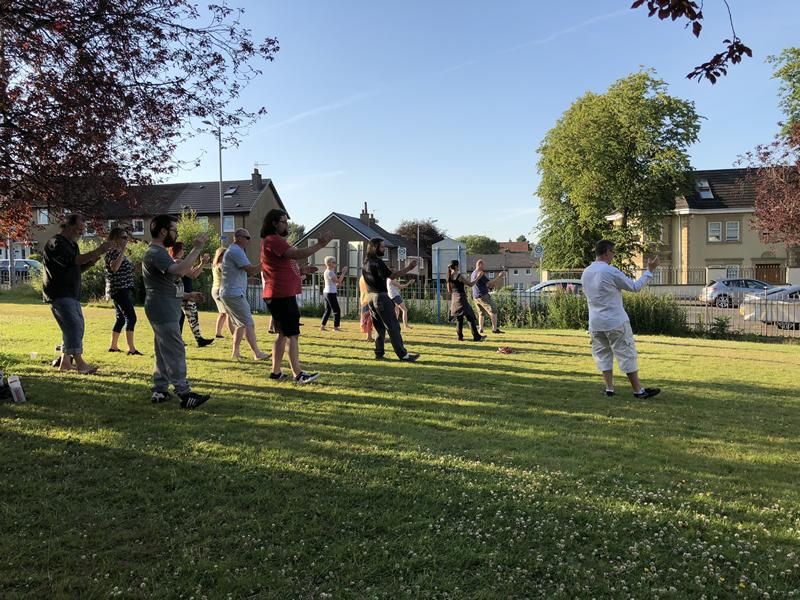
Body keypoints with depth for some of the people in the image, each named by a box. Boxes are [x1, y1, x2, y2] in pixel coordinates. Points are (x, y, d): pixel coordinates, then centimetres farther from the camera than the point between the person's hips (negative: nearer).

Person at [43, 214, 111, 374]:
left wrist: (91, 262, 3)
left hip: (72, 294, 10)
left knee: (78, 327, 10)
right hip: (59, 293, -10)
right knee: (73, 325, -15)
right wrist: (98, 250, -27)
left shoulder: (72, 244, 18)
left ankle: (65, 361, 18)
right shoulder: (56, 243, -12)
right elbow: (75, 260, -25)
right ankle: (80, 363, -14)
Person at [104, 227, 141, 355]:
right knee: (131, 317, -15)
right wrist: (123, 251, -28)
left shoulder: (119, 252, 18)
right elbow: (114, 267, -31)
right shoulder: (112, 251, -12)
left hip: (124, 289, 11)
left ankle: (113, 346, 23)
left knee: (121, 318, 15)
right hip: (119, 289, -11)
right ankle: (131, 349, -19)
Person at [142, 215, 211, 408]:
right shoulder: (155, 253, -15)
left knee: (164, 352, 13)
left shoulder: (159, 252, 20)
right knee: (175, 352, -10)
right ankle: (185, 394, -9)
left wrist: (187, 295, 17)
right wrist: (197, 248, -25)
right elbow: (180, 270, -32)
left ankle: (160, 391, 19)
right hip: (163, 311, -11)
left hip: (166, 310, 11)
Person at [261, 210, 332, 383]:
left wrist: (302, 270, 14)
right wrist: (320, 244, -21)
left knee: (282, 334, 13)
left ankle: (276, 372, 17)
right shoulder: (273, 240, -13)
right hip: (281, 295, -11)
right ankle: (298, 374, -8)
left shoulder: (276, 240, 22)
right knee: (292, 334, -9)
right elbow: (296, 254, -26)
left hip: (283, 295, 11)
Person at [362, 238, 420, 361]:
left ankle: (379, 353, 13)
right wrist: (408, 268, -26)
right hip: (381, 297, -9)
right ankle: (403, 354, -5)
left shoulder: (366, 262, 13)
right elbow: (391, 276, -25)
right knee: (393, 326, -6)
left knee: (379, 326, 15)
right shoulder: (377, 262, -15)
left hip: (371, 297, 9)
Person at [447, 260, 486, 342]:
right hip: (461, 298, -7)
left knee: (459, 319, 13)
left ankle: (460, 336, 11)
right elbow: (470, 284, -9)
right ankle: (476, 336, -10)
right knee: (470, 318, -6)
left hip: (454, 299, 7)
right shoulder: (460, 276, -11)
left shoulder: (449, 277, 10)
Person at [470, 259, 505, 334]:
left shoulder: (472, 274, 17)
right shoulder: (480, 273, -13)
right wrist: (499, 277, -13)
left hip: (475, 297, 9)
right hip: (483, 296, -9)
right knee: (493, 311, -6)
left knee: (481, 313, 19)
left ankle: (480, 329, 12)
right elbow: (489, 284, -17)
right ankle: (495, 329, -14)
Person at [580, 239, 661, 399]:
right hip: (615, 322, -6)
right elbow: (635, 287, -6)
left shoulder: (586, 273, 6)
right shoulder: (611, 272, -14)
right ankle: (638, 390, 7)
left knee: (603, 355, 13)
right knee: (627, 355, 2)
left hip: (595, 323, 6)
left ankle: (609, 389, 10)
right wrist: (650, 270, 3)